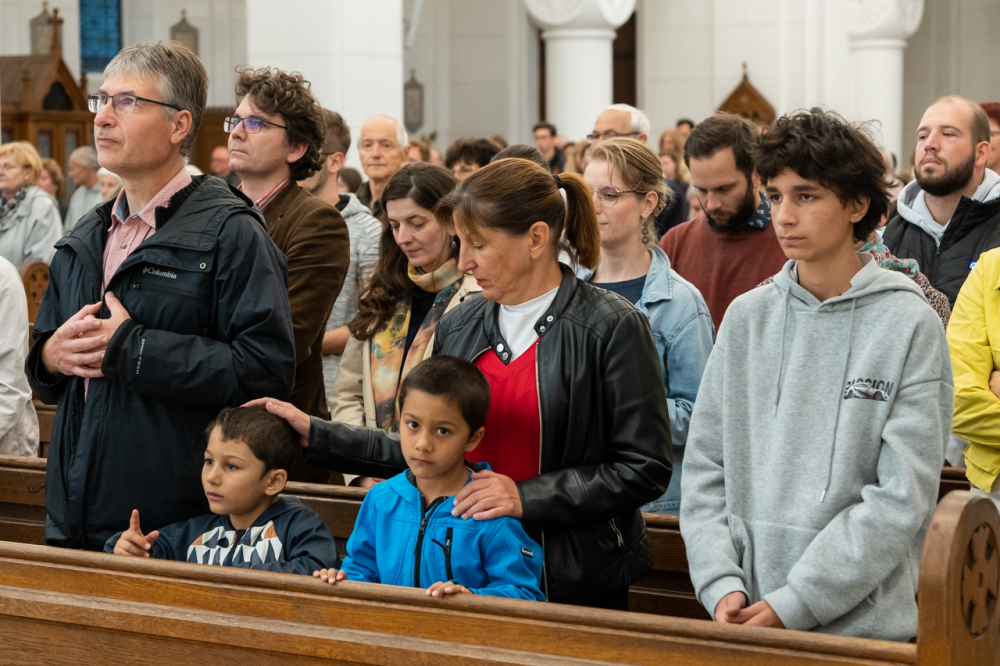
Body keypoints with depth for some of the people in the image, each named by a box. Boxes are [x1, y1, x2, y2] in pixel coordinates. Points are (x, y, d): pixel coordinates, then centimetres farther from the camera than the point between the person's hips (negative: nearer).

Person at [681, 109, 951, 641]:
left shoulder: (909, 326, -6)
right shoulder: (746, 317, 6)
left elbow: (901, 497, -11)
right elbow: (705, 467, 6)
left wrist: (794, 602, -16)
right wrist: (722, 584, -8)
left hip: (863, 622, -3)